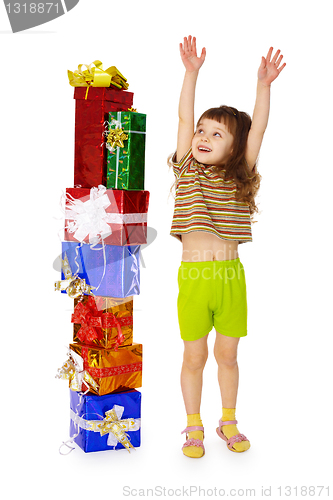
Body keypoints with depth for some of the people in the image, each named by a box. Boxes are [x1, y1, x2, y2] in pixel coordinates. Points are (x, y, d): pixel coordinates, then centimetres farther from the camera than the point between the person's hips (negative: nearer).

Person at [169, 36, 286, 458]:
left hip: (231, 276, 1)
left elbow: (258, 128, -2)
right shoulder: (186, 170, 4)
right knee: (194, 356, 8)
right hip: (193, 276, -1)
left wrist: (263, 85, -9)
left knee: (227, 354, 12)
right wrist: (191, 71, -8)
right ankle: (194, 428, 26)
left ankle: (229, 423, 31)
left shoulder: (240, 177, 6)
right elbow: (183, 117, -2)